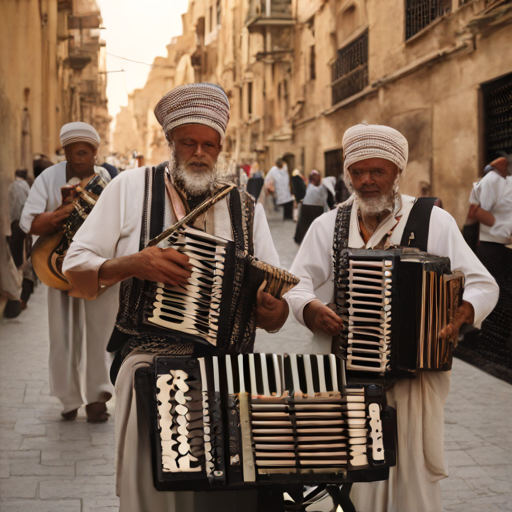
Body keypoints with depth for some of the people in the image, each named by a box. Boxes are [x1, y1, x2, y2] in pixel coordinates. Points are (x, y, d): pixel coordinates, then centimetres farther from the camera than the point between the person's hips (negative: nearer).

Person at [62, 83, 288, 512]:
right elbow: (76, 268, 4)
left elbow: (274, 292, 15)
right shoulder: (131, 188, 6)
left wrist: (275, 311, -9)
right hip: (149, 363, -1)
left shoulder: (245, 207, 13)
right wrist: (133, 264, -14)